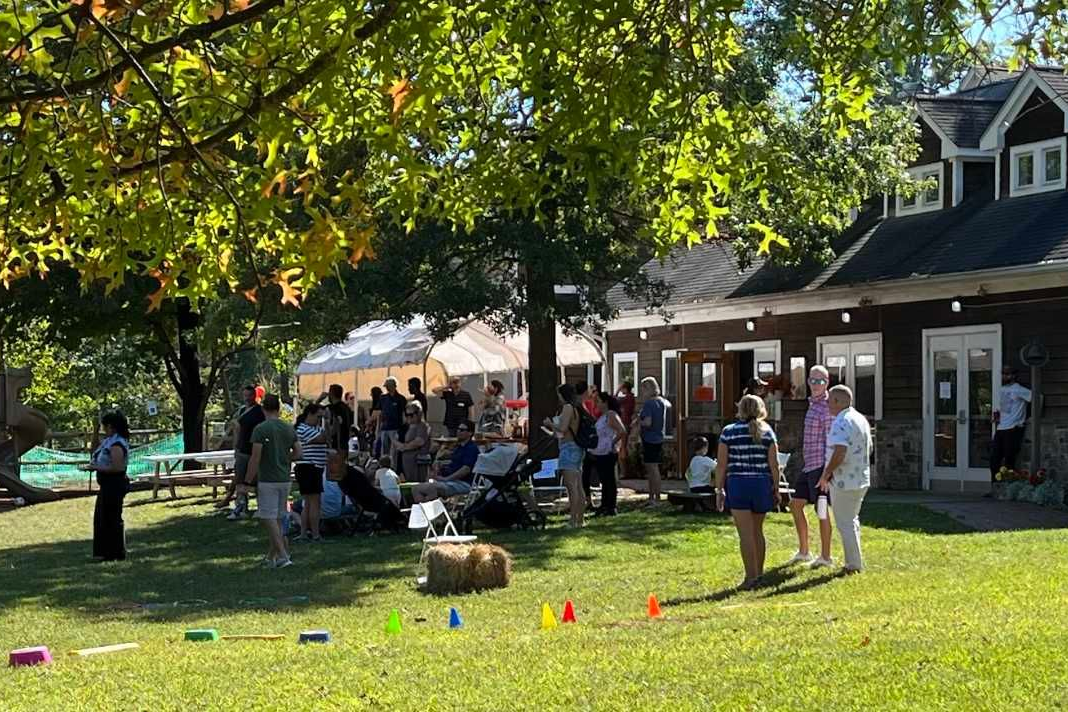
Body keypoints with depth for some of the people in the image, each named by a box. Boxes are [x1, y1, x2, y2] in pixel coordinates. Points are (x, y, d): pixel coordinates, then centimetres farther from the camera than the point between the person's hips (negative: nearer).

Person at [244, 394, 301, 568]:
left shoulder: (261, 429, -12)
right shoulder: (289, 429, 5)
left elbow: (255, 458, -15)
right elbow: (298, 454, 8)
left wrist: (248, 481, -7)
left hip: (267, 481, -6)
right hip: (284, 480, 6)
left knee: (269, 519, -4)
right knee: (277, 519, 13)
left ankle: (283, 556, -12)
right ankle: (271, 557, 19)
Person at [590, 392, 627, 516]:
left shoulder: (611, 415, -14)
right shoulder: (602, 416, 15)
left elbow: (623, 432, -22)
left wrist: (612, 443, -13)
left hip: (608, 454, -10)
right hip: (598, 454, 10)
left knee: (609, 481, -3)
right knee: (604, 481, 15)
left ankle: (611, 508, 2)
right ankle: (604, 506, 22)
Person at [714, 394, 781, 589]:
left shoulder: (729, 432, -1)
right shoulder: (767, 432, 3)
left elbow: (721, 465, -2)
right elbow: (774, 464, 0)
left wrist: (719, 490, 3)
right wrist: (776, 488, 8)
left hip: (738, 484, -3)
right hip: (762, 484, 3)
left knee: (745, 533, -4)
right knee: (757, 530, 18)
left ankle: (751, 576, -7)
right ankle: (759, 572, 25)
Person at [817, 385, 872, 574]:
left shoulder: (841, 422, -20)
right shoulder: (861, 419, 11)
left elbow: (839, 453, -29)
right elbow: (868, 449, 20)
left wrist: (826, 474, -17)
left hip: (844, 482, -9)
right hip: (862, 479, 9)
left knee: (845, 523, 1)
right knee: (852, 520, 21)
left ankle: (853, 565, 5)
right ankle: (856, 562, 25)